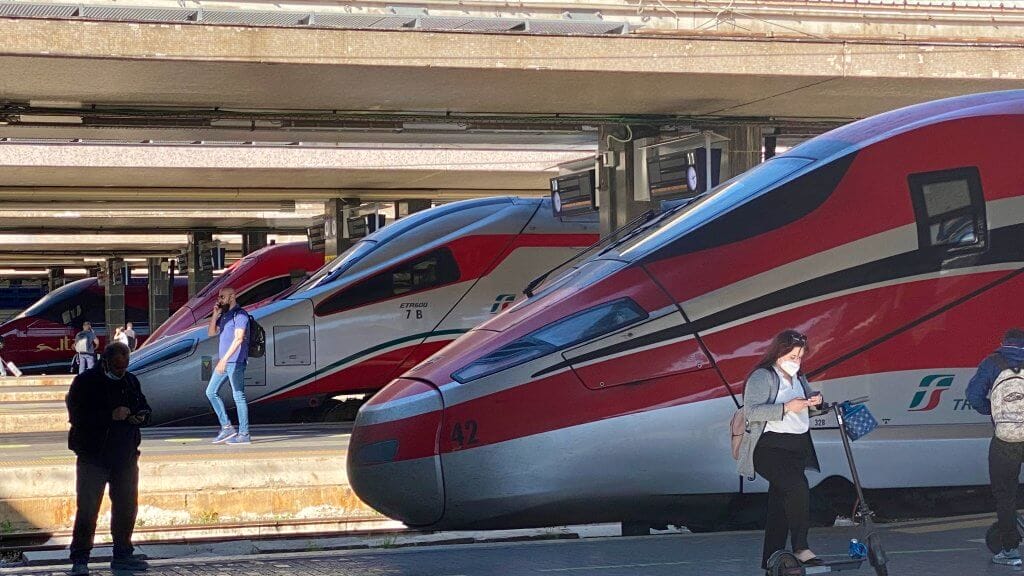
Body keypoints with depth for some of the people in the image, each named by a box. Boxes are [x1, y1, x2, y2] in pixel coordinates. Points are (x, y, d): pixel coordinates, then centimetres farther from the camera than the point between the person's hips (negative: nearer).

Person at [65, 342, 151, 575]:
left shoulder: (131, 381, 10)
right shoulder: (85, 382, -8)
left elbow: (144, 406, 21)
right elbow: (77, 416, -17)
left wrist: (142, 416, -4)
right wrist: (111, 416, -24)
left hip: (126, 457, 6)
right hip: (93, 457, -6)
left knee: (126, 507, 11)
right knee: (87, 509, -7)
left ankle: (123, 556, 23)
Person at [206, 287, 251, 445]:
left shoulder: (240, 314, -12)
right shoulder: (224, 315, 16)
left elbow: (239, 338, -23)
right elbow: (211, 332, 15)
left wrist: (225, 359, -29)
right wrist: (215, 314, 0)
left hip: (235, 362, -9)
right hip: (224, 361, 9)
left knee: (238, 396, -5)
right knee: (211, 392, 8)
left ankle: (243, 434, -1)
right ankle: (226, 427, 11)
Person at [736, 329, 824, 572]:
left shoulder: (798, 377, 16)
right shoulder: (762, 377, -10)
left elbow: (807, 394, 30)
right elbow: (750, 411, -20)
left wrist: (815, 399, 4)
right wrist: (786, 408, -26)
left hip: (797, 447, 9)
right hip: (771, 447, -9)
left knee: (780, 502, 10)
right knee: (798, 487, -28)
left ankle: (771, 561, 14)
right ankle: (800, 548, -25)